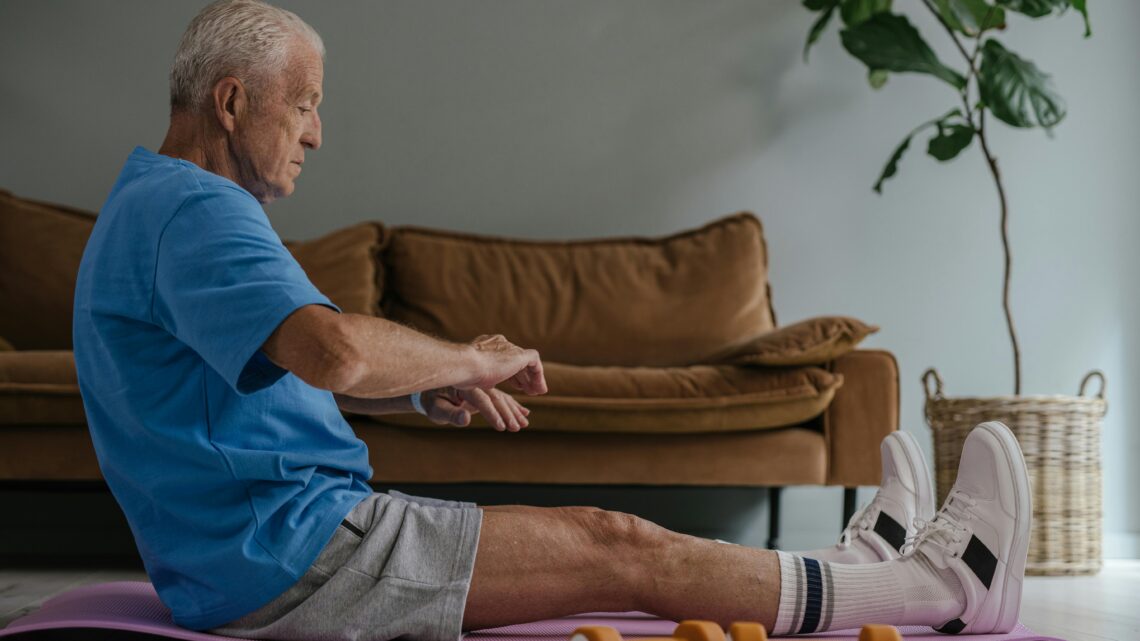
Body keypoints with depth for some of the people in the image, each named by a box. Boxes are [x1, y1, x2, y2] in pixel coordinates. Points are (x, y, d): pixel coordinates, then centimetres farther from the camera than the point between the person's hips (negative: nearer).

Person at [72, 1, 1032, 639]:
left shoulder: (154, 206, 19)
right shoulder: (193, 210, -17)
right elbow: (336, 351, -35)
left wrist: (432, 389, 11)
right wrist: (470, 358, -14)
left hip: (248, 556, 11)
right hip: (289, 550, -11)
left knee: (603, 544, 13)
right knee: (622, 550, -8)